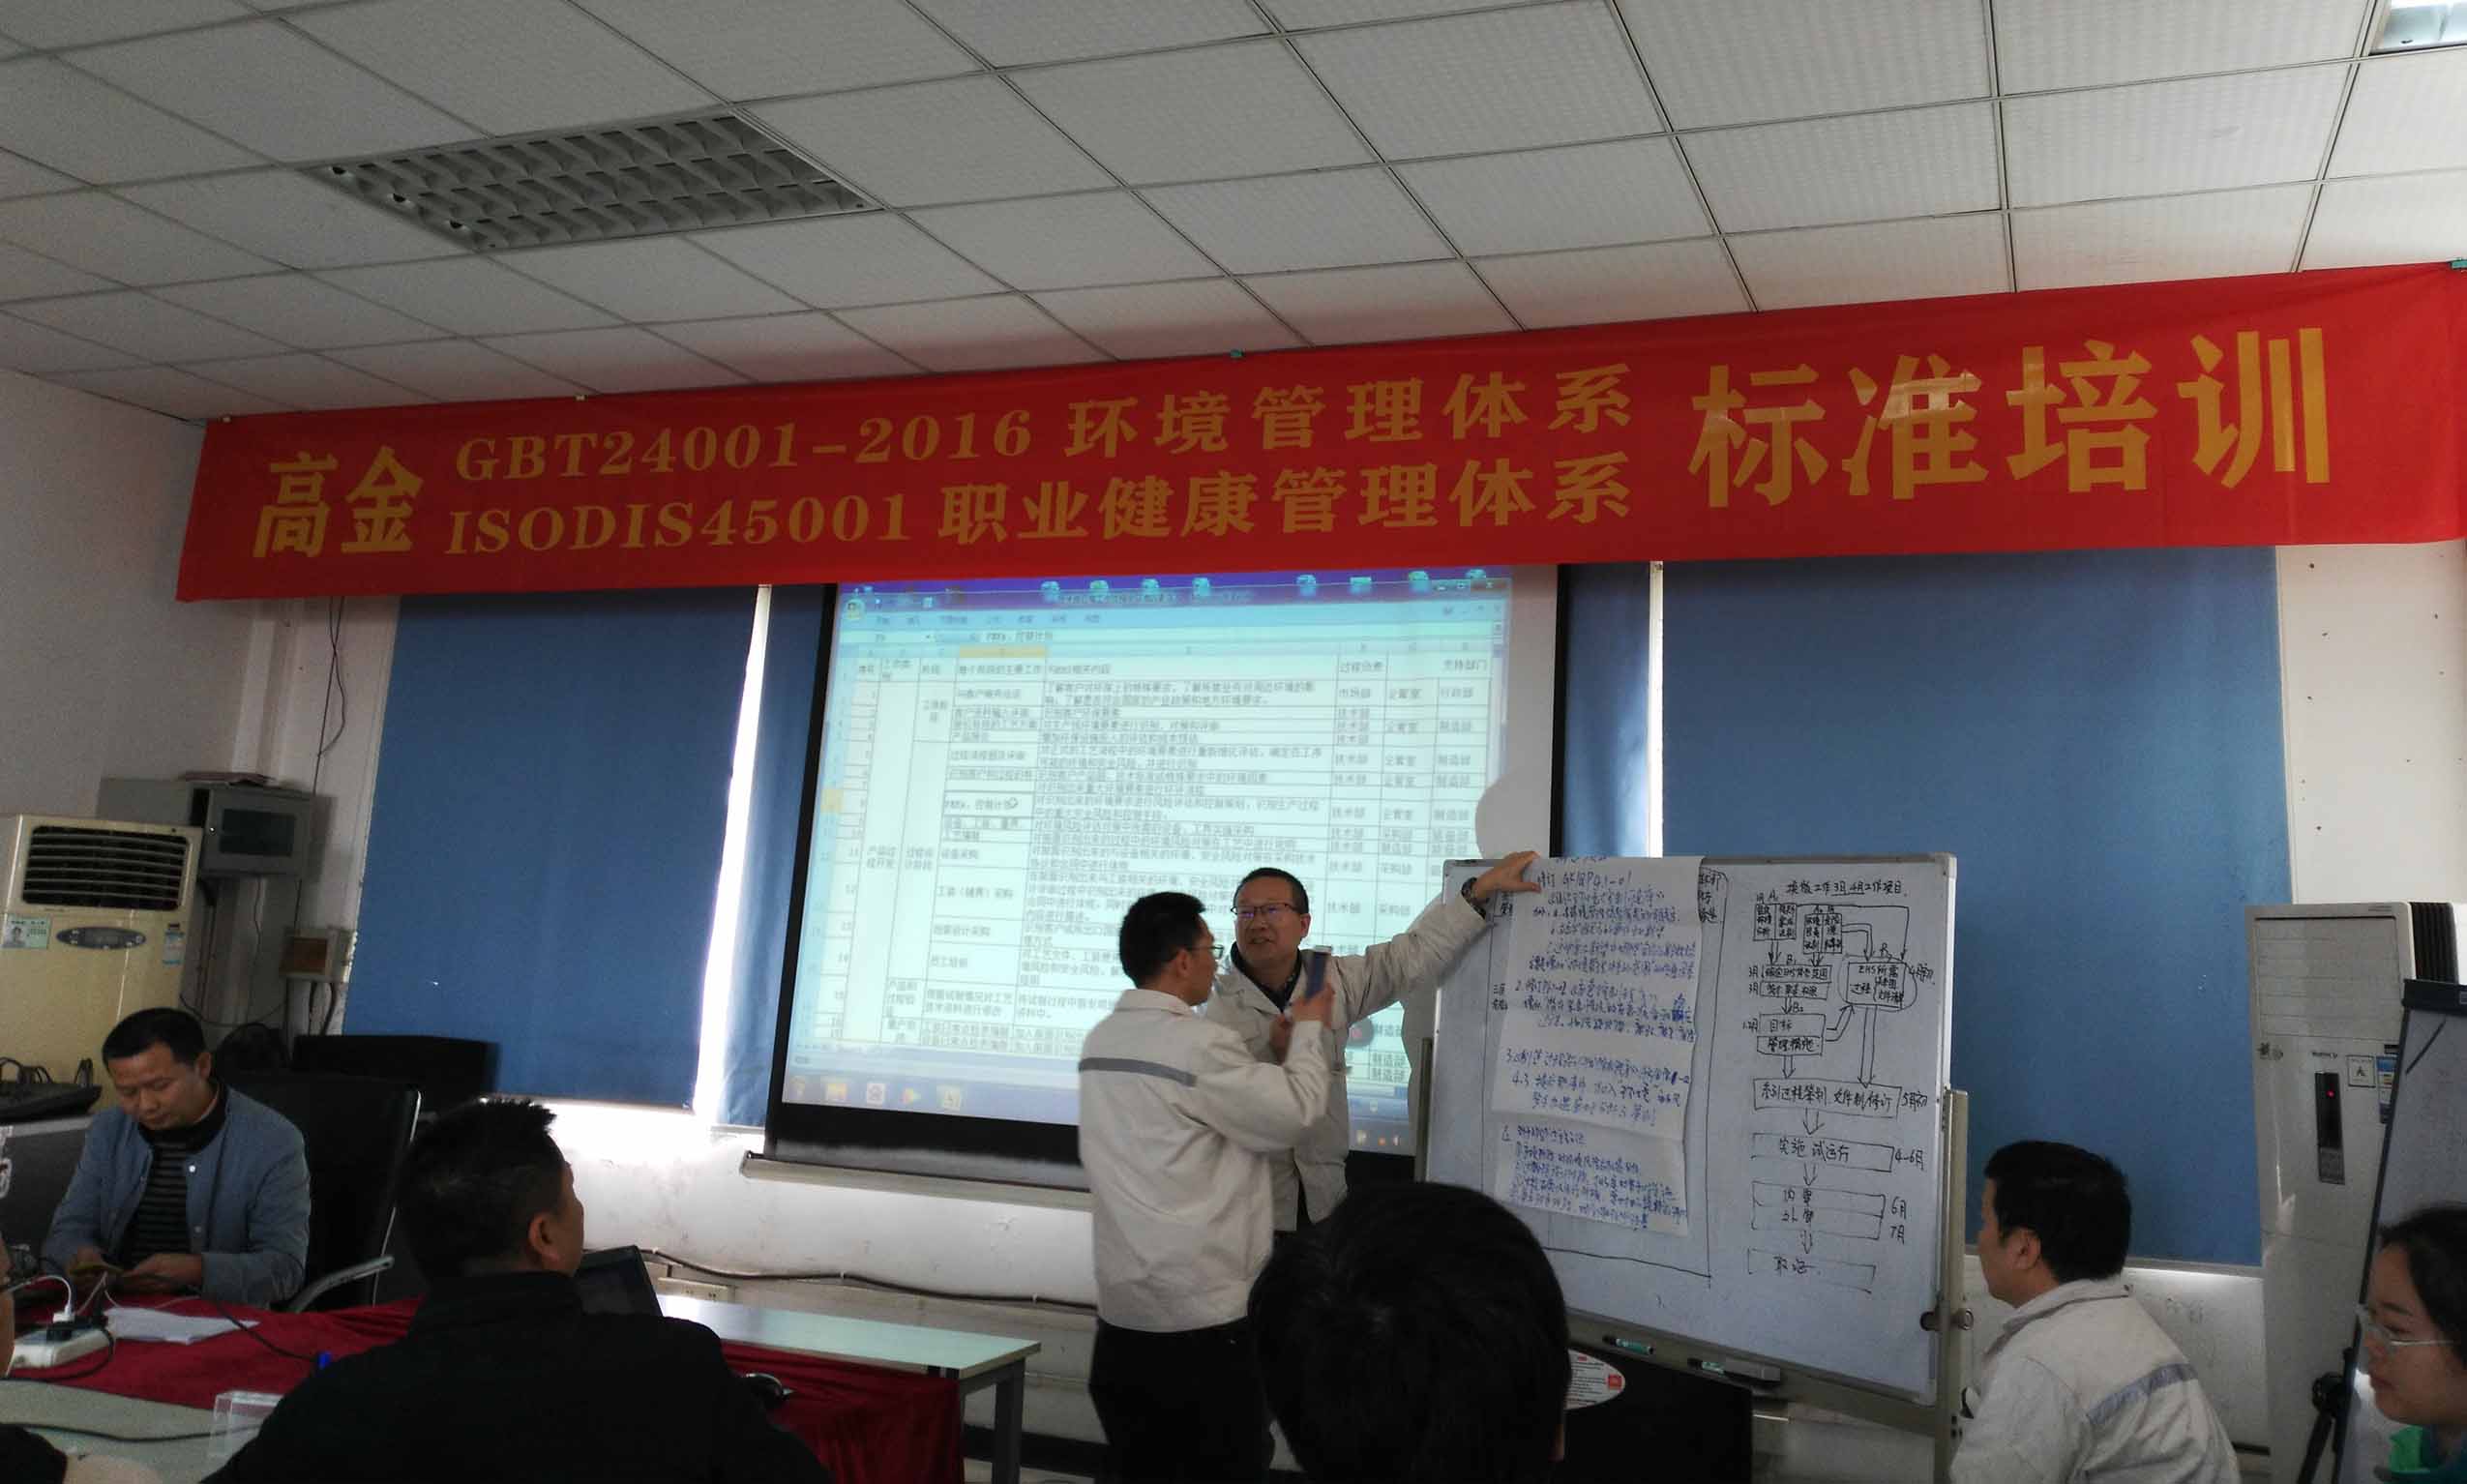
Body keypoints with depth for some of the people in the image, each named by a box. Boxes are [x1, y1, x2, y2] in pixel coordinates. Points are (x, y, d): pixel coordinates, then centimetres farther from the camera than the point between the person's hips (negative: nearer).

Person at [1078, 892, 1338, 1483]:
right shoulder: (1199, 1044, -17)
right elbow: (1294, 1114, -8)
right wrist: (1310, 1031, 7)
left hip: (1121, 1311, 8)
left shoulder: (1101, 1041, 9)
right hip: (1202, 1318, -8)